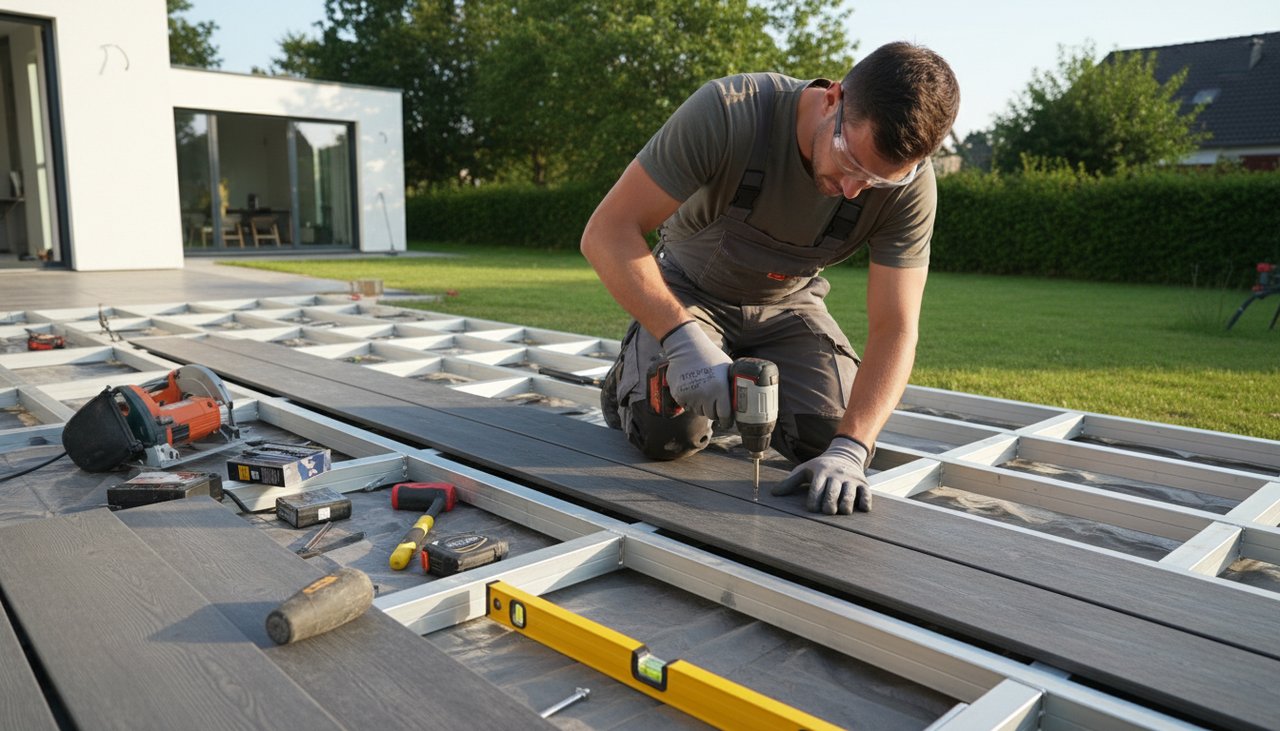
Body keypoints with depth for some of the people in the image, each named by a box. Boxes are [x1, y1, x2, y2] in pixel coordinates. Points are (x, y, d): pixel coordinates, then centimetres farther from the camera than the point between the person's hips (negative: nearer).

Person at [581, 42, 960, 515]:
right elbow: (607, 232, -35)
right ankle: (631, 378, 12)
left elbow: (895, 329, -26)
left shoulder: (910, 183, -25)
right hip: (689, 289, -2)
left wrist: (849, 450, -41)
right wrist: (684, 339, -46)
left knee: (831, 436, -16)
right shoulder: (728, 111, -35)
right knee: (670, 433, -25)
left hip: (787, 303, 3)